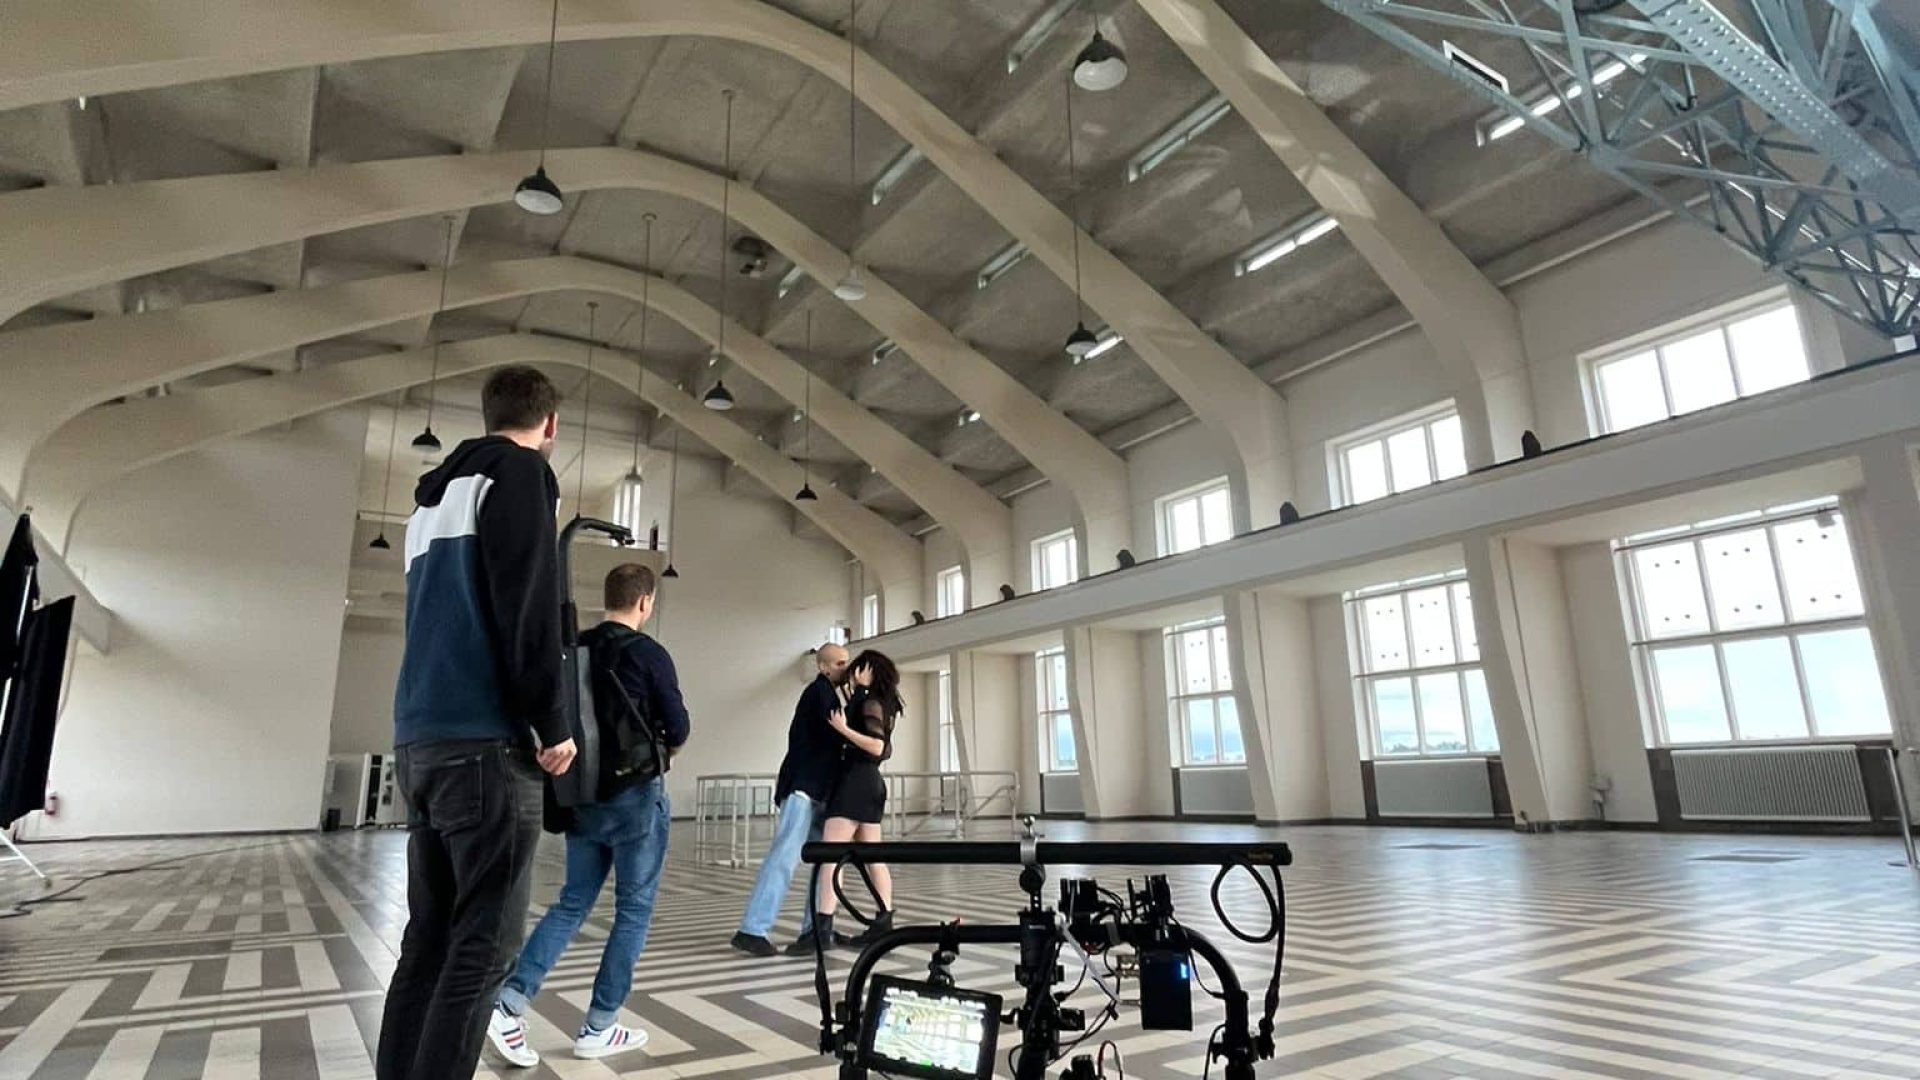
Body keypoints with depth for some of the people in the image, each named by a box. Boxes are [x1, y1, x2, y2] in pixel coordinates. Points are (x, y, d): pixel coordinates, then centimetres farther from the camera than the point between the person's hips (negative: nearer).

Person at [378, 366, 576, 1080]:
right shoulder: (520, 473, -3)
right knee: (484, 941, -4)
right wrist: (551, 723, -12)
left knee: (430, 937, 12)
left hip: (419, 738, 9)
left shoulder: (435, 493, 24)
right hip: (484, 740, -8)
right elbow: (528, 606, -15)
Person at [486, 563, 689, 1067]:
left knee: (572, 902, 15)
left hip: (583, 795, 6)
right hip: (634, 796, -6)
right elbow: (678, 731, -10)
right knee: (634, 909, 6)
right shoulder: (648, 653, -12)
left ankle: (509, 1002, 2)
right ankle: (598, 1028, 10)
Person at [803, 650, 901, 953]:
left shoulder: (871, 702, -10)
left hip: (856, 782, -10)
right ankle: (883, 925, 13)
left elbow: (877, 747, -21)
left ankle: (822, 929, -16)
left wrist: (844, 729, -27)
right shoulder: (881, 704, 17)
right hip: (870, 783, 10)